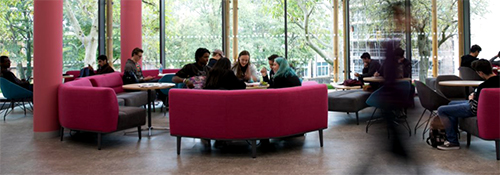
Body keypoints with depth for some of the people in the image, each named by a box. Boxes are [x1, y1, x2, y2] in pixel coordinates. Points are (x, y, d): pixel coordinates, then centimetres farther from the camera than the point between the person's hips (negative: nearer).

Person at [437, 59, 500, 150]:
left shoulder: (483, 86, -34)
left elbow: (474, 109, -25)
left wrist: (471, 99, -6)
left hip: (475, 110, -10)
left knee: (441, 110, -6)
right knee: (451, 104, 29)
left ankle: (453, 142, 2)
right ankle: (452, 135, 34)